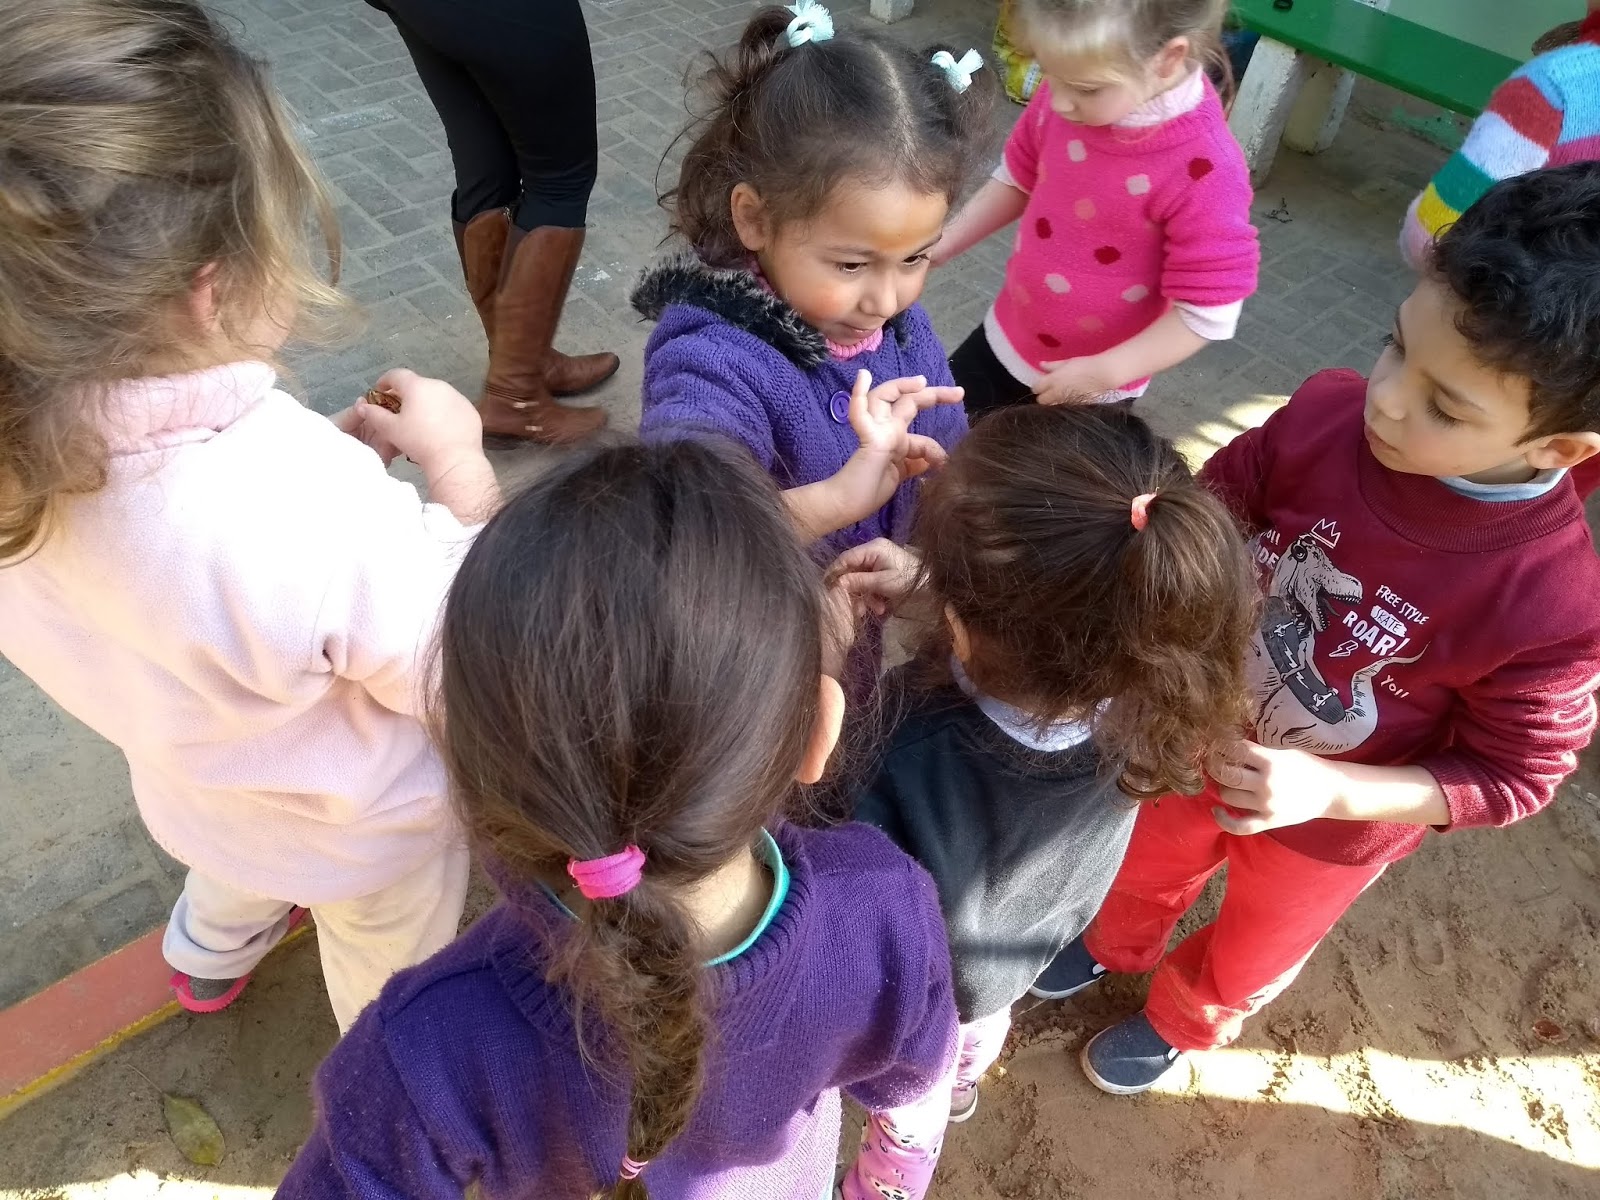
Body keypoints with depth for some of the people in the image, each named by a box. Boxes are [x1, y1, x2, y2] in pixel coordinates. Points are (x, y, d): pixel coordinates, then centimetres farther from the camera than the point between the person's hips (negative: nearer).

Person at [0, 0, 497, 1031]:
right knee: (392, 983, 28)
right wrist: (460, 462, -21)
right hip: (362, 828, -6)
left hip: (192, 773, 6)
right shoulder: (310, 513, -47)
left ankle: (211, 956, 74)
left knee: (240, 854, 41)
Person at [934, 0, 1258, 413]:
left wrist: (1104, 372, -27)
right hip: (1006, 335, 6)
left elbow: (1208, 313, -24)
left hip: (1093, 389, -5)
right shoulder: (1067, 95, -14)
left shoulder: (1204, 173, -31)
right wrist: (940, 246, 0)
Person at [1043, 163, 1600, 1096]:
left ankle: (1181, 1021, 65)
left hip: (1331, 830, -2)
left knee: (1248, 956, 30)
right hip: (1201, 736, 2)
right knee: (1152, 862, 34)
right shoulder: (1328, 414, -29)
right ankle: (1116, 944, 69)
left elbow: (1509, 776, -20)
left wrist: (1329, 789, -32)